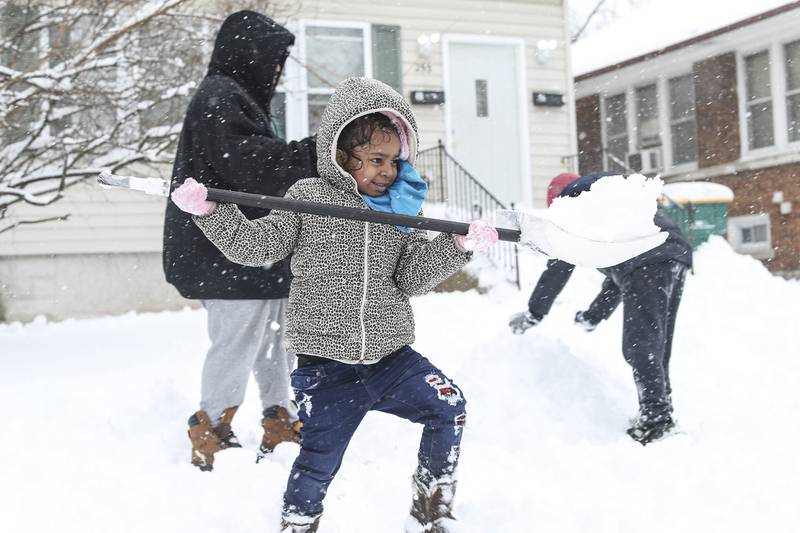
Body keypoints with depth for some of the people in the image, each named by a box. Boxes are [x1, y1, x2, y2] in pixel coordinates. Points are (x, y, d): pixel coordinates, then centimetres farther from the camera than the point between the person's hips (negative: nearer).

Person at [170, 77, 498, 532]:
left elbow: (414, 277, 2)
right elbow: (256, 245, 0)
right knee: (320, 458, -1)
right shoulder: (309, 197, -1)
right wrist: (210, 211, -11)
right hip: (326, 366, -3)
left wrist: (458, 247, -13)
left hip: (391, 356, 3)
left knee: (449, 408, -5)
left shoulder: (401, 208, 9)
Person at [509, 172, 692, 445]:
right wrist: (594, 316, 45)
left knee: (640, 345, -10)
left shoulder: (575, 200, 13)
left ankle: (654, 419, -17)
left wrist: (534, 313, 22)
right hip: (677, 253, 9)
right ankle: (662, 416, 14)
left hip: (646, 263, -8)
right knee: (657, 345, 13)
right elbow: (619, 272, 39)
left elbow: (559, 266, 12)